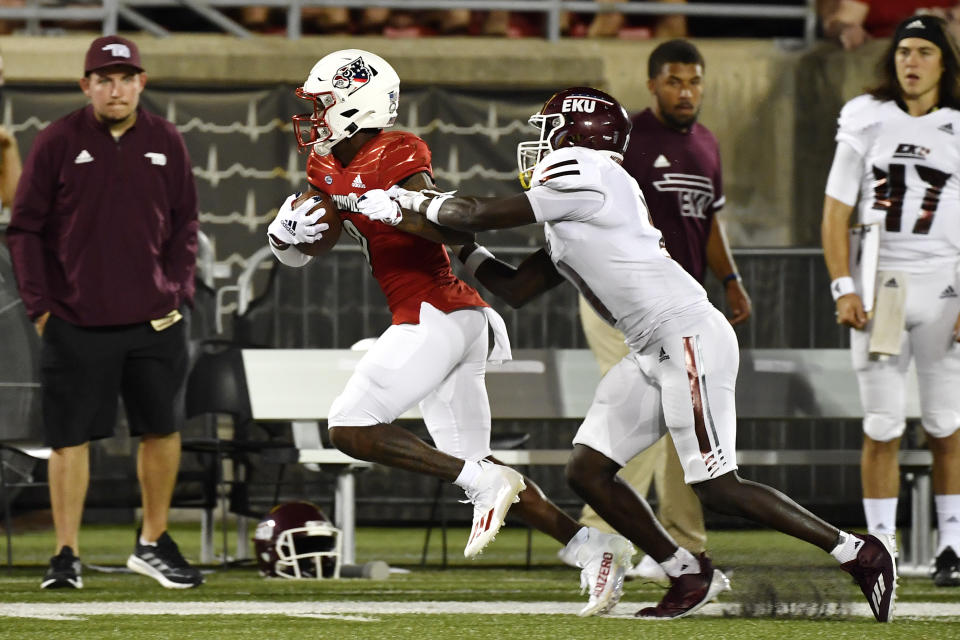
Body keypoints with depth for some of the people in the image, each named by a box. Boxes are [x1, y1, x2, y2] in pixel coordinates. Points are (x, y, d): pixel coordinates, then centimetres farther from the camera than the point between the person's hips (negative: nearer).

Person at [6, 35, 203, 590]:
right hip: (75, 323, -3)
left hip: (154, 320, 3)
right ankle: (67, 555, 4)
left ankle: (153, 544, 22)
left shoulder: (166, 143, 6)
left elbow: (185, 224, 13)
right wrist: (40, 304, -5)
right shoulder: (57, 143, -3)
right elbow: (26, 229, 1)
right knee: (71, 436, -2)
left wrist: (179, 291, 2)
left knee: (163, 429, 7)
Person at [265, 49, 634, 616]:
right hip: (459, 317, 10)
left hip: (434, 314, -10)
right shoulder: (331, 170, 15)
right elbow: (293, 254, 17)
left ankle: (484, 484, -12)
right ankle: (591, 545, 6)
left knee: (351, 428, -10)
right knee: (470, 460, 10)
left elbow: (459, 232, -21)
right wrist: (288, 230, -6)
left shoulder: (393, 157, -12)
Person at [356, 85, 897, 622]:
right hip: (653, 353, 10)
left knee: (716, 488, -11)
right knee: (587, 472, 5)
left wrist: (411, 206, 6)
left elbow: (480, 215, -8)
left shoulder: (581, 175, -10)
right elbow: (516, 290, 24)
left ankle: (860, 554, -3)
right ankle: (690, 577, 13)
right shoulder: (570, 215, 20)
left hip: (691, 337, -10)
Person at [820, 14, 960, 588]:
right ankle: (879, 547, 4)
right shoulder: (867, 122, 6)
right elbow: (837, 211, 7)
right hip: (878, 285, 1)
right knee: (882, 427, 0)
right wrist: (843, 288, -4)